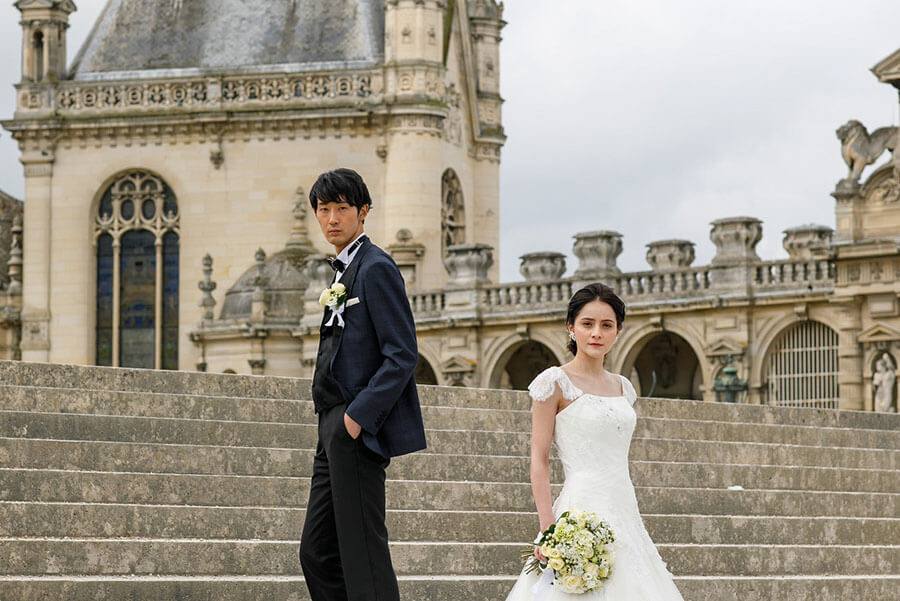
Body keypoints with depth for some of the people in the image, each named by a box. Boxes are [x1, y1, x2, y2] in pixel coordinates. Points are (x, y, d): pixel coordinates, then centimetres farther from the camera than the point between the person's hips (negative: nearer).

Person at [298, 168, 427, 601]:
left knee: (363, 555, -10)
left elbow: (402, 355, -16)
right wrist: (335, 424, 17)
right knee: (317, 552, 10)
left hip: (360, 428, -10)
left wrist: (359, 416, -20)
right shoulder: (345, 271, 20)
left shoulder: (376, 268, -10)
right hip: (335, 433, 10)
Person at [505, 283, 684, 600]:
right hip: (582, 511, -7)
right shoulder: (556, 383, -3)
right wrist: (548, 529, -15)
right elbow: (539, 460, -7)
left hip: (624, 512, 7)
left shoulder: (621, 387, 15)